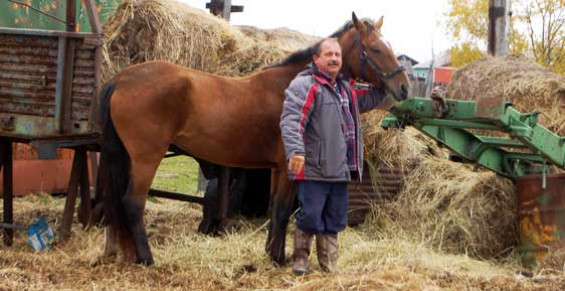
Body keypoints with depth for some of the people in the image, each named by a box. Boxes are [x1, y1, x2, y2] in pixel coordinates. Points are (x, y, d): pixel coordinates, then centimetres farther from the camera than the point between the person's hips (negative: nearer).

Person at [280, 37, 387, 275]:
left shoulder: (347, 88, 17)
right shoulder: (304, 86, -9)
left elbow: (367, 101, 37)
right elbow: (291, 121, -21)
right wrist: (295, 151, -34)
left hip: (340, 170, 8)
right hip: (313, 169, -8)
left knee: (335, 220, 12)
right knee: (310, 217, -4)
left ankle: (330, 266, 22)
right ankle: (300, 259, 14)